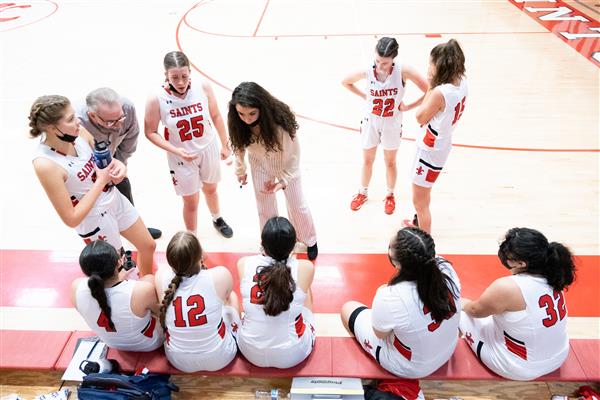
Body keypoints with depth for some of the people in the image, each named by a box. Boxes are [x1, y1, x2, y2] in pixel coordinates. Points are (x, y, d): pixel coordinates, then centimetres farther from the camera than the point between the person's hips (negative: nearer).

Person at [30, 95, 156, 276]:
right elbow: (71, 219, -26)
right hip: (93, 220, -6)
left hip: (116, 200, 7)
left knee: (148, 246, 24)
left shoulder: (78, 132, -14)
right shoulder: (45, 164, -31)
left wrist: (118, 164, -18)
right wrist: (100, 182, -25)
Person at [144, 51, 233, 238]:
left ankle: (217, 219, 58)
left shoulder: (203, 87, -19)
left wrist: (225, 145, 5)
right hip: (182, 156, -3)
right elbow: (151, 132, -12)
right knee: (191, 202, 9)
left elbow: (215, 116, -3)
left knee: (210, 189, 28)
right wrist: (176, 151, -24)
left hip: (208, 148, 3)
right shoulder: (157, 99, -24)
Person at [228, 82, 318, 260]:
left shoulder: (280, 123, -40)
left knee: (297, 206, 15)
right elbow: (239, 144, -7)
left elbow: (293, 153, -24)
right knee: (265, 209, 15)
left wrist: (283, 180, -29)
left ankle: (309, 240, 43)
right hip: (260, 165, 3)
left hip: (287, 166, -2)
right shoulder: (237, 123, -29)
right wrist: (240, 169, 6)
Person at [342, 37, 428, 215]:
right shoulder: (367, 72, -20)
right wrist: (365, 96, -4)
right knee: (367, 161, 18)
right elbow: (346, 82, 1)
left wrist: (408, 106, -17)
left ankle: (390, 195, 40)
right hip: (371, 122, 2)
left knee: (390, 162, 16)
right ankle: (363, 193, 41)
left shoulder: (403, 71, -26)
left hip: (392, 124, -1)